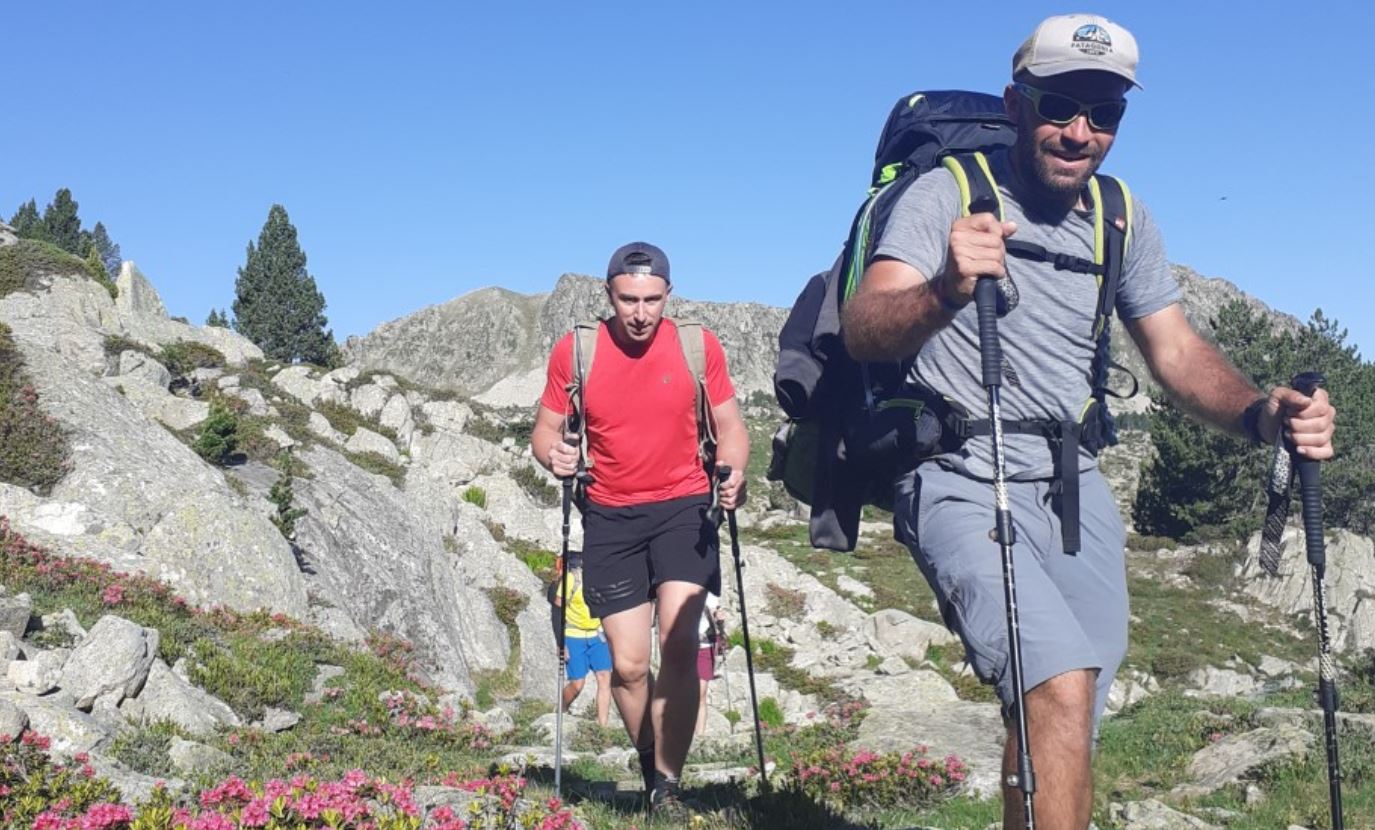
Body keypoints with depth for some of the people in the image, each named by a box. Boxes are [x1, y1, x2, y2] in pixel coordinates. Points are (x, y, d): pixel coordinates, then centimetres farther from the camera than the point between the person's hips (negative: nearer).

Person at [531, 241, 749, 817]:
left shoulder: (698, 346, -3)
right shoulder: (574, 351, -3)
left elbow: (729, 426, 4)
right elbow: (545, 429, 5)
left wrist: (733, 473, -16)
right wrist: (553, 454, -18)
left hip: (683, 506, -1)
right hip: (609, 516, 1)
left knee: (678, 643, -17)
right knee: (628, 665, -1)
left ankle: (666, 786, -2)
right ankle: (651, 766, 27)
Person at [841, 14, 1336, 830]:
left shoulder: (1125, 220, 8)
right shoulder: (948, 195, -11)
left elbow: (1178, 352, 8)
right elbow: (863, 333, -24)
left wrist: (1262, 412, -13)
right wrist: (945, 291, -46)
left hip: (1077, 491, 6)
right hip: (963, 486, -6)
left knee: (1066, 728, 9)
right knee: (1061, 686, -26)